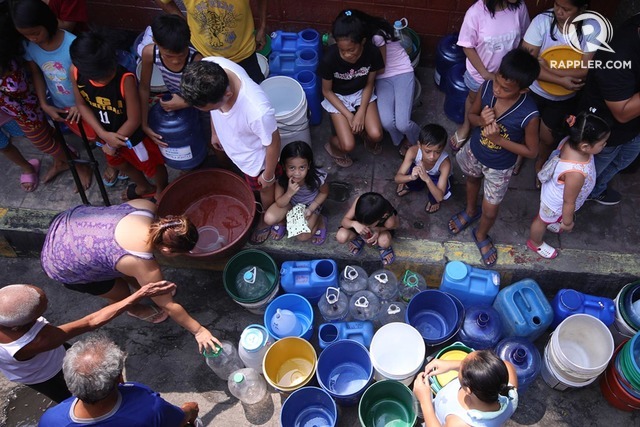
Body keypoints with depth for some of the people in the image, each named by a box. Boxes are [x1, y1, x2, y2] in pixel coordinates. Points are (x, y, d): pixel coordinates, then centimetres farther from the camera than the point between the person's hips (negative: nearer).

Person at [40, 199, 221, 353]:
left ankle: (140, 285, 52)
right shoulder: (144, 266, -33)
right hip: (60, 265, -6)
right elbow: (169, 306, -18)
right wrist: (199, 331, -6)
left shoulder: (146, 206, -20)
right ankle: (134, 309, 46)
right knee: (120, 293, 13)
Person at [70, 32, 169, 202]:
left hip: (131, 134, -6)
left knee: (151, 165, 19)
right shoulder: (75, 73, -23)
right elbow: (82, 104, -7)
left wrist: (113, 144, -13)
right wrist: (103, 134, -18)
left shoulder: (126, 79, -37)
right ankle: (145, 188, 61)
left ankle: (162, 191, 53)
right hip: (106, 132, 6)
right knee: (118, 163, 30)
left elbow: (134, 120, -26)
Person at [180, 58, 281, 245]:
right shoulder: (209, 67, -32)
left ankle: (266, 218, 60)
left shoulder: (259, 111, -48)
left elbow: (273, 143, -26)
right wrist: (215, 131, 9)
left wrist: (268, 175, -9)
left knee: (264, 188, 29)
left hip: (254, 158, -5)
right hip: (230, 144, 5)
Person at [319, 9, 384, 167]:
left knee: (376, 135, -17)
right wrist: (348, 115, -17)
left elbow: (369, 84, -7)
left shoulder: (372, 53, -24)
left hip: (362, 93, 2)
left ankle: (364, 132, 19)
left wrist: (361, 113, -17)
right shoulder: (330, 58, -30)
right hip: (337, 97, -2)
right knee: (348, 146, -17)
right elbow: (327, 91, -14)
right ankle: (332, 145, 19)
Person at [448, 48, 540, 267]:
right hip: (474, 151, 4)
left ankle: (481, 235, 51)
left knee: (489, 211, 15)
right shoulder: (487, 86, -25)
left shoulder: (528, 115, -35)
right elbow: (471, 115, -6)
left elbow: (532, 151, -20)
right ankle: (470, 211, 67)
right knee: (472, 180, 33)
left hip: (499, 167, -3)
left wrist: (498, 139, -31)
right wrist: (481, 120, -31)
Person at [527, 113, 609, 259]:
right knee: (543, 221, 25)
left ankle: (549, 222, 70)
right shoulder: (576, 173, -47)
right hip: (556, 203, -6)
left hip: (554, 192, 6)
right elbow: (569, 202, -30)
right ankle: (535, 243, 55)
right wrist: (567, 222, -11)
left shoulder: (571, 141, -27)